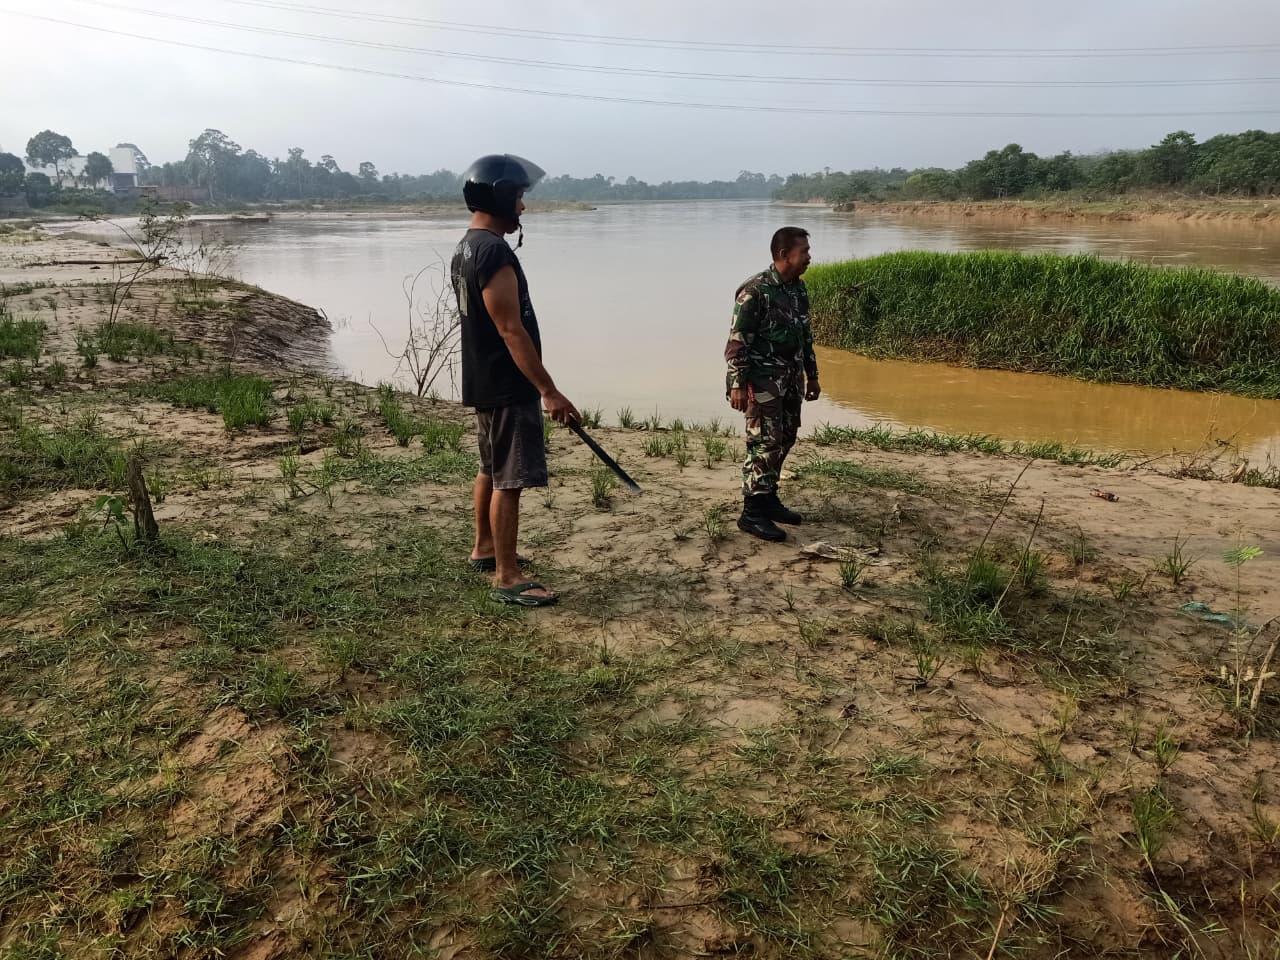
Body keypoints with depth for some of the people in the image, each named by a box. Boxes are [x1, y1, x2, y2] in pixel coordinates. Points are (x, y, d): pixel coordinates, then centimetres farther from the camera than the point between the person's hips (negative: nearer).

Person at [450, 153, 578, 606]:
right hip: (507, 386, -11)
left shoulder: (466, 248, 13)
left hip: (485, 381, 11)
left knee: (491, 469, 21)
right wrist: (549, 390, -24)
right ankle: (507, 578, 1)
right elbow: (512, 330, -24)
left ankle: (485, 549, 36)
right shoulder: (494, 251, -20)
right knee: (510, 480, -5)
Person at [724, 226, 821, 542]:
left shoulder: (799, 288, 9)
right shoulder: (755, 290, -16)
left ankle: (768, 499, 25)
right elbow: (738, 341, -17)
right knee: (765, 444, -8)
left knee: (785, 439, 12)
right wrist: (738, 385, -20)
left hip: (791, 379, 8)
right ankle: (752, 513, 0)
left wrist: (811, 375, 20)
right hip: (763, 381, -8)